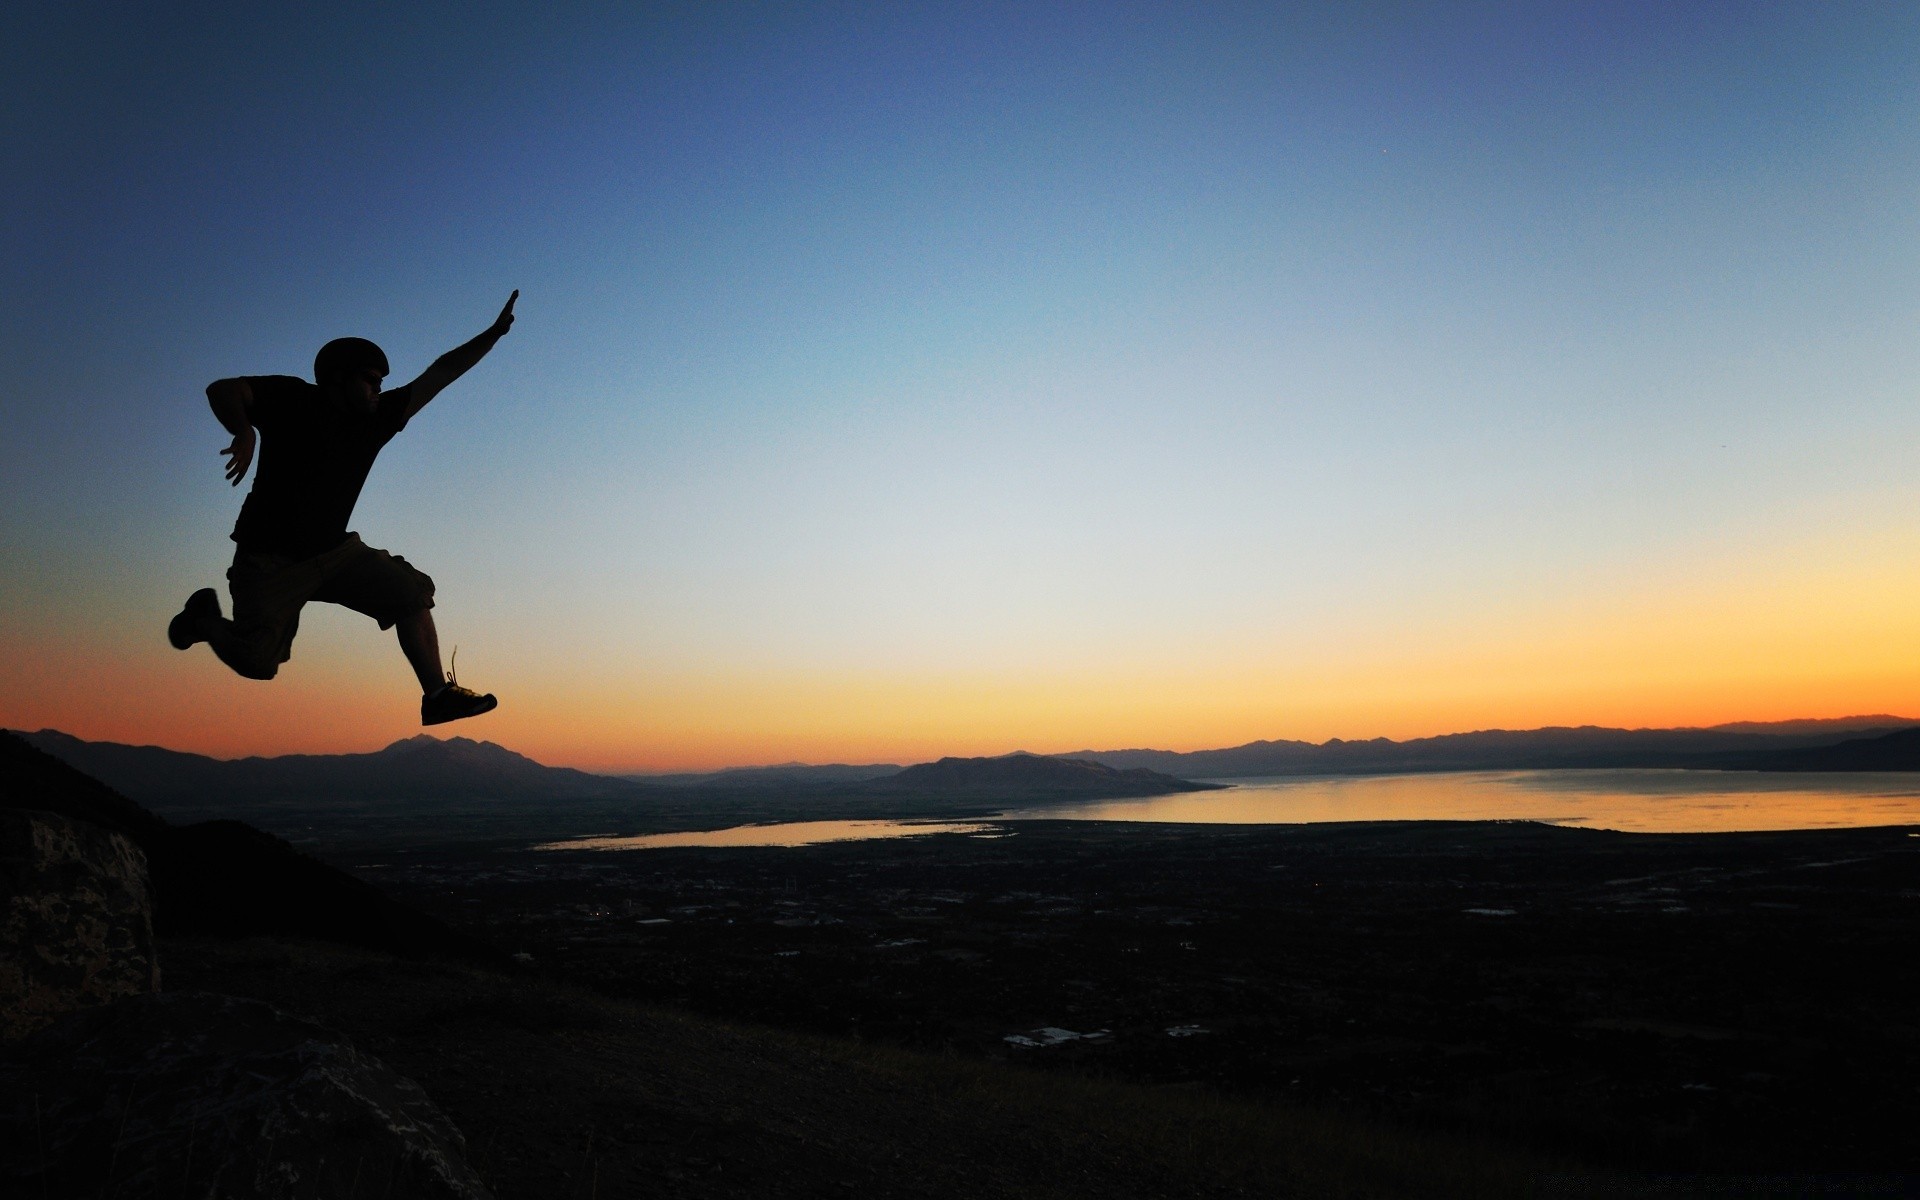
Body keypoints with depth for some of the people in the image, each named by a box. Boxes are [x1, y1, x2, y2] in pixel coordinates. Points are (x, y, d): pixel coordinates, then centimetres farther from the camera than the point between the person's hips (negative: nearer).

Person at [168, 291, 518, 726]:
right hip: (270, 558, -5)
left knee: (411, 591, -10)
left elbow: (438, 376, 2)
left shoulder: (377, 417, 2)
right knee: (257, 664, -6)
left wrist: (493, 334, 0)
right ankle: (205, 618, 25)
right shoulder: (291, 398, -8)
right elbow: (222, 389, -17)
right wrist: (243, 431, -38)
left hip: (335, 551, 5)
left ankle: (437, 694, -9)